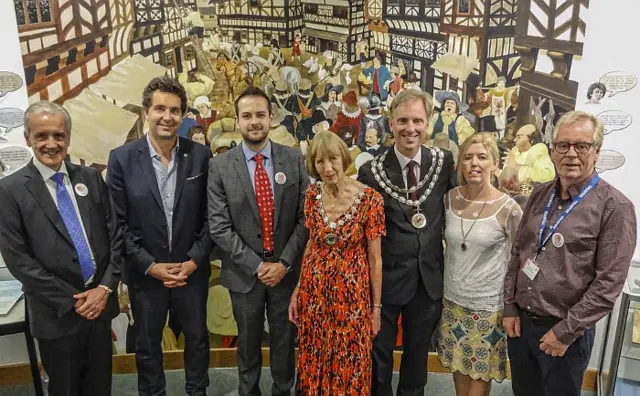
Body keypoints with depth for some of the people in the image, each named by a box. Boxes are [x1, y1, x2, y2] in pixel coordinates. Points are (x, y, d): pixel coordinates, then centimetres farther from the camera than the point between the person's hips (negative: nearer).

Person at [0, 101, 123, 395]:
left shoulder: (91, 177, 3)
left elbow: (115, 234, 3)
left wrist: (105, 287, -7)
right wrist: (71, 301, -12)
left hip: (100, 300, 3)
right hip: (56, 313, -3)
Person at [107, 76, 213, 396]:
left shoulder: (200, 156, -6)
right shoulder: (122, 158, -9)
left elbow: (210, 216, -2)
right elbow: (117, 223, -8)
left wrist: (194, 261, -10)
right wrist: (150, 266, -12)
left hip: (192, 270, 1)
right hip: (144, 273, -1)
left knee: (197, 338, 19)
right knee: (147, 345, 18)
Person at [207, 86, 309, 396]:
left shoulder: (294, 159, -4)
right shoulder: (220, 166, -7)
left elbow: (305, 216, -4)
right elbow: (219, 227, -10)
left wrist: (284, 262, -11)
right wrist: (256, 265, -13)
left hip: (286, 268, 1)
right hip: (244, 271, 0)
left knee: (284, 340, 17)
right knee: (248, 341, 18)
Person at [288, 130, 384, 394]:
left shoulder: (370, 199, -15)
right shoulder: (313, 194, -3)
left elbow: (374, 257, -9)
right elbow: (312, 245, 7)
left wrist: (376, 306, -3)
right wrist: (298, 290, 7)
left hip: (351, 293, -3)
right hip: (314, 290, 4)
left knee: (350, 365, 13)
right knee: (314, 361, 18)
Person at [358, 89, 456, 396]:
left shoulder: (444, 161, -5)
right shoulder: (371, 171, -13)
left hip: (430, 277, 3)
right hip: (385, 277, -2)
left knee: (418, 352, 23)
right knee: (379, 353, 17)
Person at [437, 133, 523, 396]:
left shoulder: (508, 209, -15)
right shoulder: (449, 199, -4)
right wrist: (439, 290, 11)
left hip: (488, 303, -3)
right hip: (452, 299, 4)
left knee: (481, 370, 12)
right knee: (458, 364, 18)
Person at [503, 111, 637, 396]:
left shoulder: (615, 207, -13)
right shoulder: (540, 195, 3)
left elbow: (609, 282, -16)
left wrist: (566, 331, -15)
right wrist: (509, 307, 4)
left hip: (566, 332, -4)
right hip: (520, 321, 5)